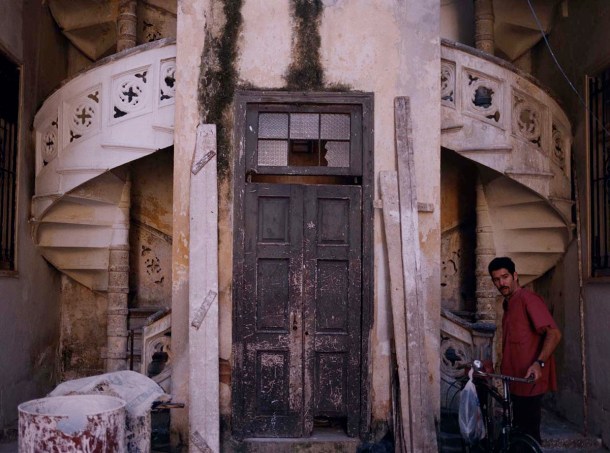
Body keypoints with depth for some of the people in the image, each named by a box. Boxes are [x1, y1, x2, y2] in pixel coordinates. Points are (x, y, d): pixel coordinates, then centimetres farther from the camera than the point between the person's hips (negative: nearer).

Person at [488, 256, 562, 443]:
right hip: (516, 382, 9)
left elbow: (554, 333, -21)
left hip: (530, 381, -9)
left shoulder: (528, 299, -13)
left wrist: (538, 363, -31)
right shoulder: (508, 304, 16)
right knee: (518, 433, 15)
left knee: (528, 435, -4)